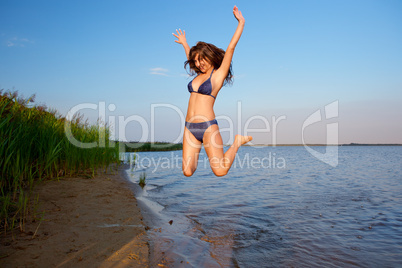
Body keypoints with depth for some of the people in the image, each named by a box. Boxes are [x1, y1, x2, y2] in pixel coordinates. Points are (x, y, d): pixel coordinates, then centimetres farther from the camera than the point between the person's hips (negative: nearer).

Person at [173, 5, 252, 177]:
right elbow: (191, 56, 37)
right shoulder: (199, 75, 18)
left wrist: (241, 23, 3)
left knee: (220, 171, -12)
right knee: (187, 172, 0)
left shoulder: (218, 74, 1)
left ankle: (237, 142, 14)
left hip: (208, 126, -6)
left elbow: (231, 47, -2)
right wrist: (184, 43, 53)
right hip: (189, 127, 6)